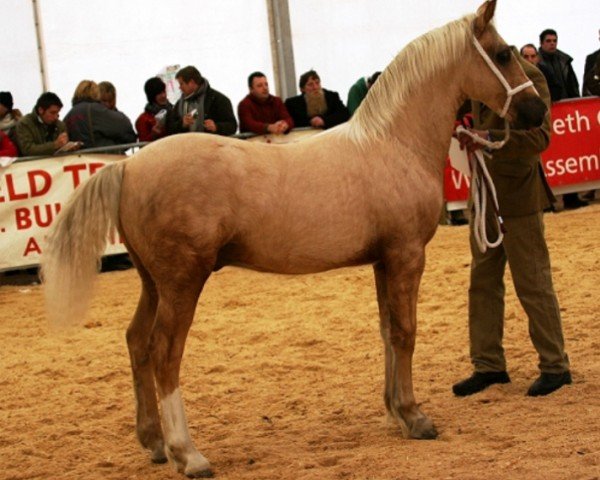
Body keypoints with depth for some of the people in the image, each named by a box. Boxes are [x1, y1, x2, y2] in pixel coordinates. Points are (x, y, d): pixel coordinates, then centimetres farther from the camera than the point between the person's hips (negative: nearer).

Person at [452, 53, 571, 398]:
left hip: (517, 195, -8)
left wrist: (489, 138, -36)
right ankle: (489, 366, 20)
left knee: (533, 284, -1)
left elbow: (539, 137, -25)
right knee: (483, 282, 11)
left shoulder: (529, 77, -16)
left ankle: (555, 366, 10)